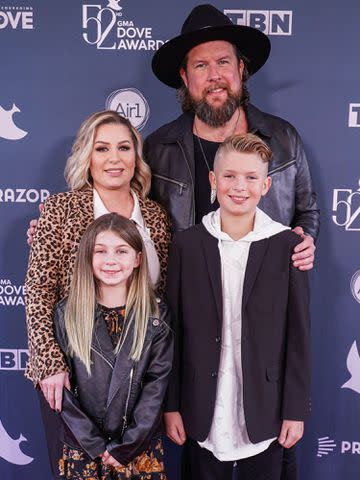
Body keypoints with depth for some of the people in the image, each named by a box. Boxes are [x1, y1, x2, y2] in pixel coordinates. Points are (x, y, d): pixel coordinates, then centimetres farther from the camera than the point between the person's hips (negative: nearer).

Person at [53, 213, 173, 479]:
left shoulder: (157, 317, -7)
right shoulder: (66, 314, -6)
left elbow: (156, 386, -8)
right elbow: (63, 388, -6)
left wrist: (123, 448, -11)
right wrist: (97, 446, -10)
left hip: (141, 449, 0)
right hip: (82, 451, 0)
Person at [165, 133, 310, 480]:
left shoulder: (286, 245, -5)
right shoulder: (186, 244, -4)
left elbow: (298, 334, -3)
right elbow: (174, 331, -1)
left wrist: (296, 410, -2)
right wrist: (171, 406, 1)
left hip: (264, 413, 0)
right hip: (203, 415, 1)